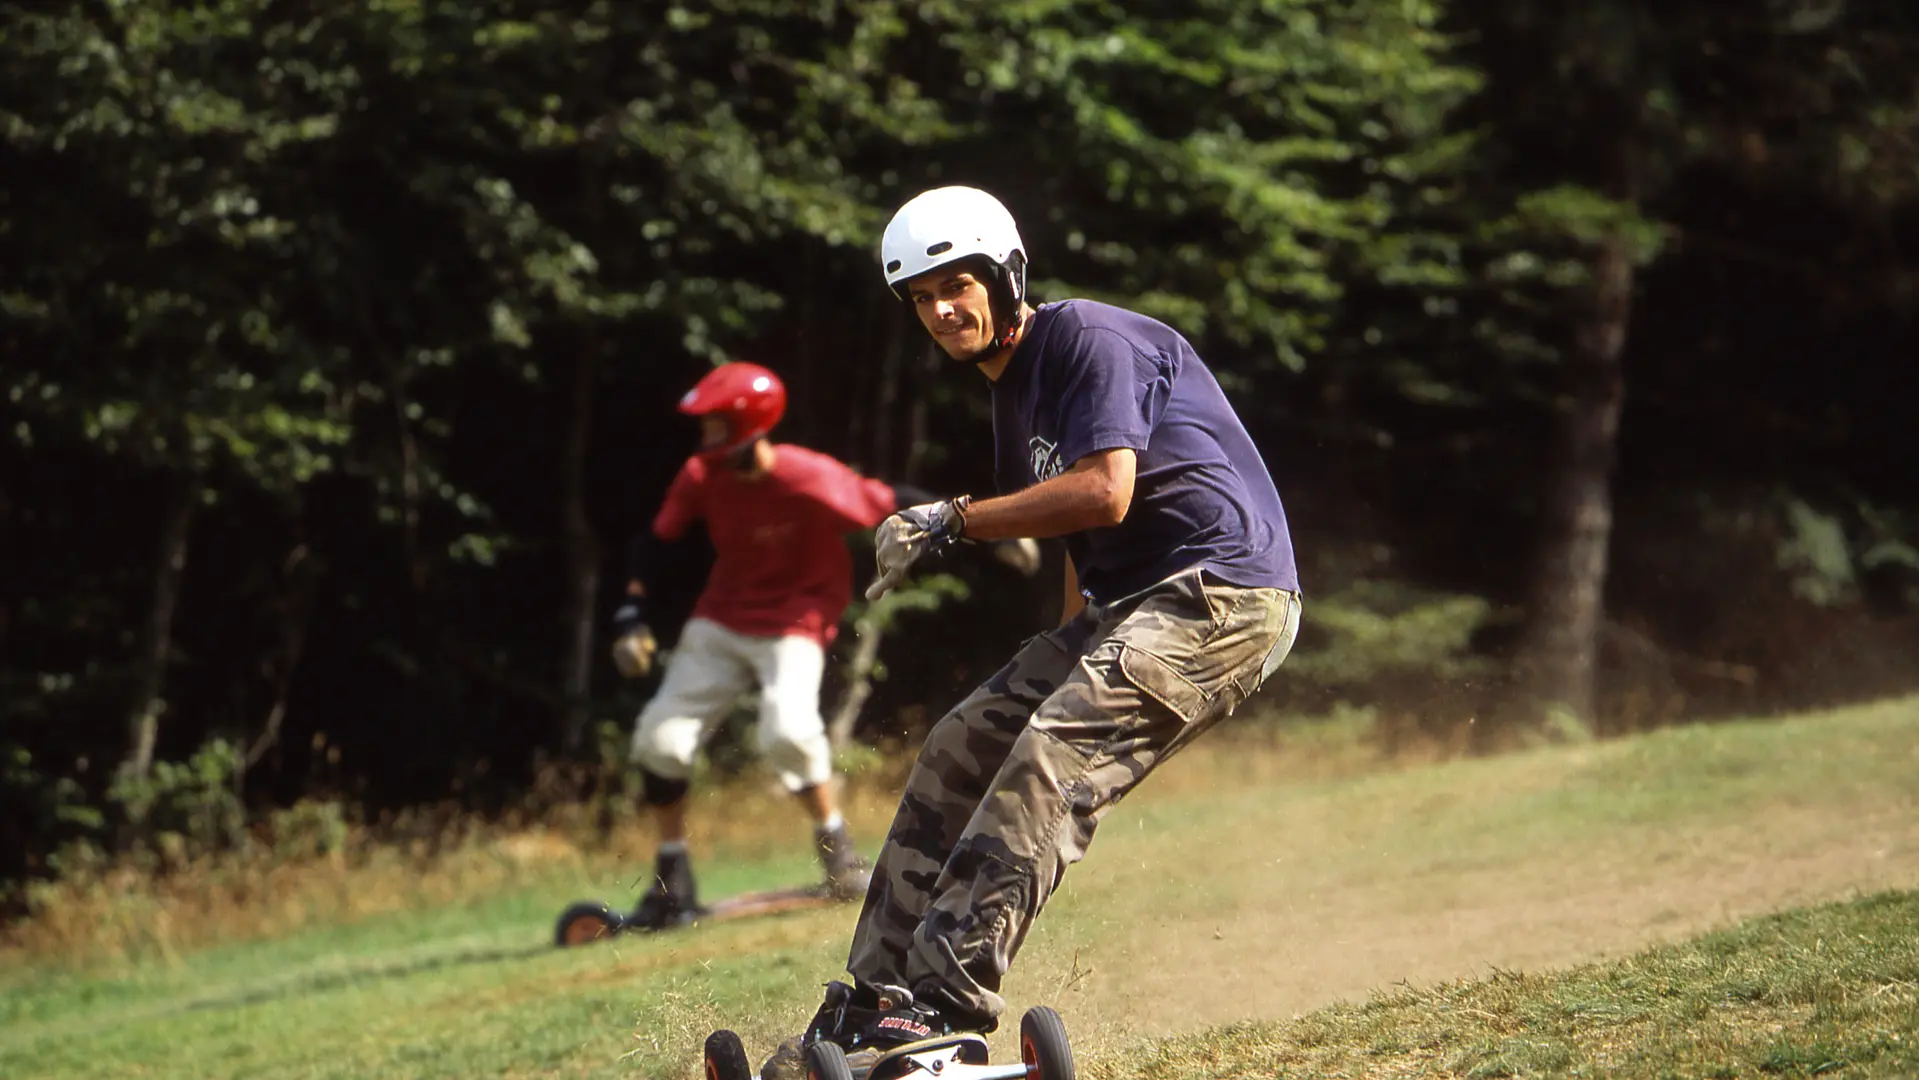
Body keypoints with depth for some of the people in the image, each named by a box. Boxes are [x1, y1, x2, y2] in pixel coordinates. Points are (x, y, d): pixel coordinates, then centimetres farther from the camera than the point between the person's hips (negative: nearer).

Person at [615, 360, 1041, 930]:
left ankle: (834, 841, -3)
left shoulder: (810, 480, -25)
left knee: (787, 731, -30)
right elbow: (653, 540, 3)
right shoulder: (701, 477, -11)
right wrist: (631, 614, -8)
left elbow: (893, 502, -17)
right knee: (660, 738, -5)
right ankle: (672, 883, 11)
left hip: (794, 622, -5)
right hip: (721, 621, 5)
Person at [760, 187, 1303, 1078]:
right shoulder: (1014, 400, 18)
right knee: (958, 752, 1)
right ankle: (869, 1007, 1)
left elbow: (1104, 494, -22)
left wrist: (951, 521, -16)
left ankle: (941, 1004, -32)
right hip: (1124, 605, 10)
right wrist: (1064, 661, 16)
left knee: (1053, 759, -26)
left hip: (1224, 596, -10)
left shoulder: (1088, 339, -10)